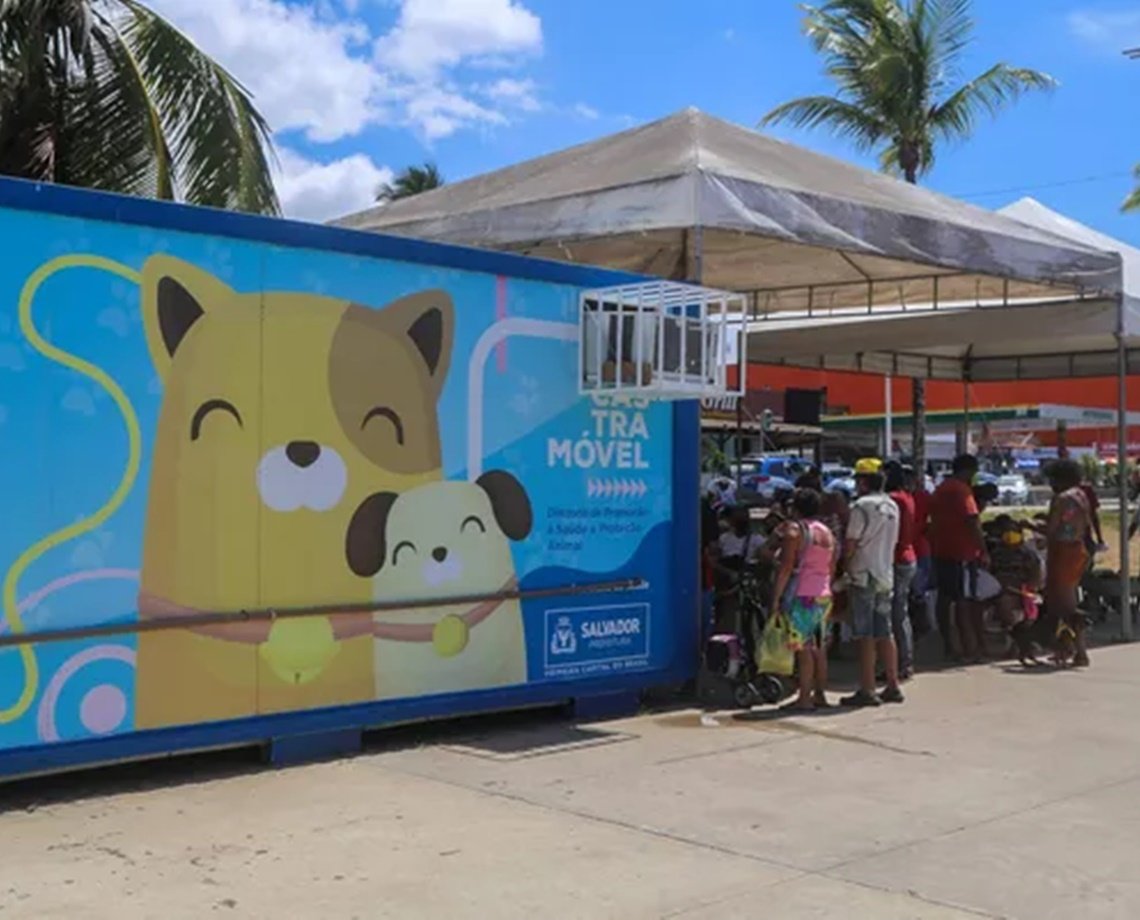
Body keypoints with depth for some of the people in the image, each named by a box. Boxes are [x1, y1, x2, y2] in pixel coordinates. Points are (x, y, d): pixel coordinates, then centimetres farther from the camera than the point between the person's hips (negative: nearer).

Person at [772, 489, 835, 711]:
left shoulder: (793, 529, -8)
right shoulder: (827, 532, 16)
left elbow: (786, 567, -14)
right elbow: (832, 569, 18)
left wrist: (776, 596, -12)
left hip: (801, 595, -7)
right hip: (824, 595, 7)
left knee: (802, 646, -8)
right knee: (818, 647, 12)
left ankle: (804, 698, -9)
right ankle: (820, 695, 14)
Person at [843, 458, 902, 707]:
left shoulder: (862, 506, -13)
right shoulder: (892, 506, 12)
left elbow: (851, 544, -13)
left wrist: (845, 568, 0)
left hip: (864, 576, -8)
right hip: (886, 575, 8)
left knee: (865, 636, -6)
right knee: (885, 634, 12)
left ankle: (867, 690, -6)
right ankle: (893, 686, 14)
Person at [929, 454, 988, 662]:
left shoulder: (940, 489, 16)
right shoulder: (961, 490, -13)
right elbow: (972, 522, -18)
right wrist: (983, 550, -15)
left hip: (940, 551, 9)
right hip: (961, 552, -9)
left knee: (945, 598, 9)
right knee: (963, 599, -5)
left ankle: (948, 646, 13)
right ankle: (968, 646, -3)